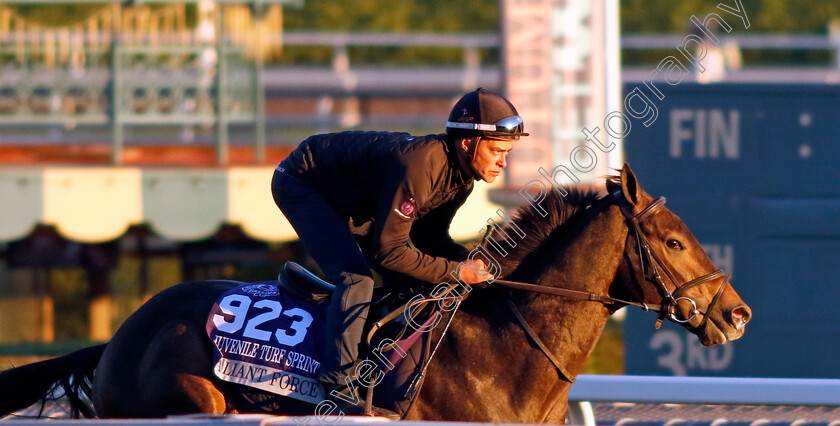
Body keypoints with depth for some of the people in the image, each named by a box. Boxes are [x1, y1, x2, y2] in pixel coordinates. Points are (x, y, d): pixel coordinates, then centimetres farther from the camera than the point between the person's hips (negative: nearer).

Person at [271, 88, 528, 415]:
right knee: (356, 279, -26)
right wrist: (455, 271, -32)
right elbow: (388, 251, -35)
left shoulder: (461, 174, -10)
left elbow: (428, 234, 3)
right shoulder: (417, 166, -39)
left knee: (412, 284, 5)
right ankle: (337, 392, -28)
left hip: (355, 202, 10)